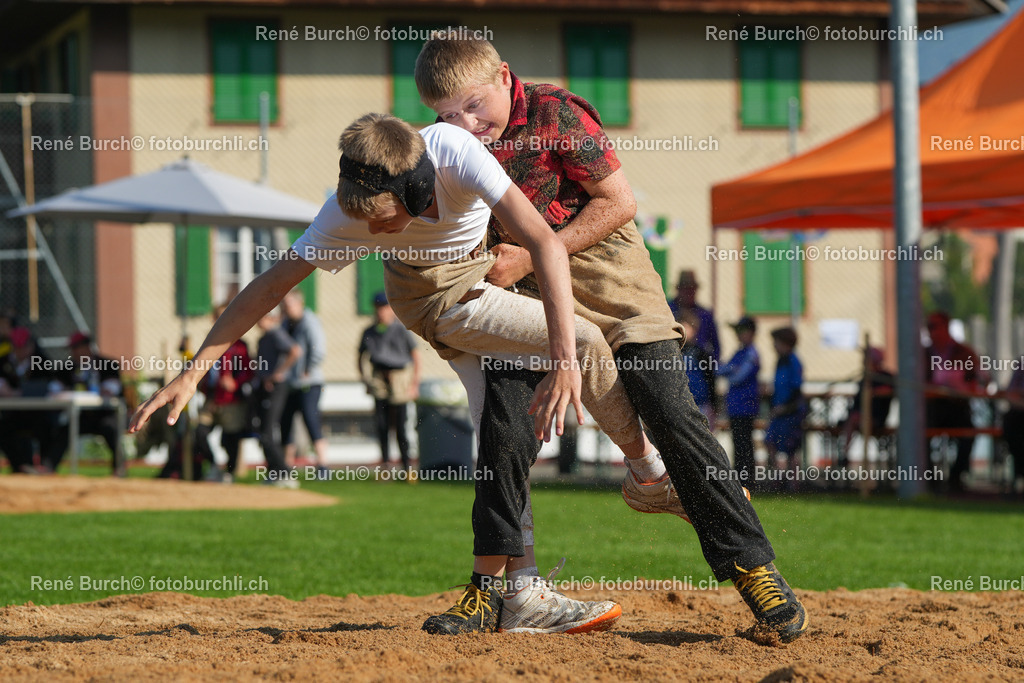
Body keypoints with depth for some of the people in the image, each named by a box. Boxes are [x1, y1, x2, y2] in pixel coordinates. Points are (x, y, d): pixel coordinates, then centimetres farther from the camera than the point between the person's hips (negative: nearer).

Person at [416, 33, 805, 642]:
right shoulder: (455, 141, 1)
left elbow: (618, 203, -15)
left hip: (604, 267, -5)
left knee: (671, 412, -11)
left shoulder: (556, 113, -17)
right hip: (526, 291, 5)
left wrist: (529, 257, -19)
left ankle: (752, 566, -7)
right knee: (505, 415, -10)